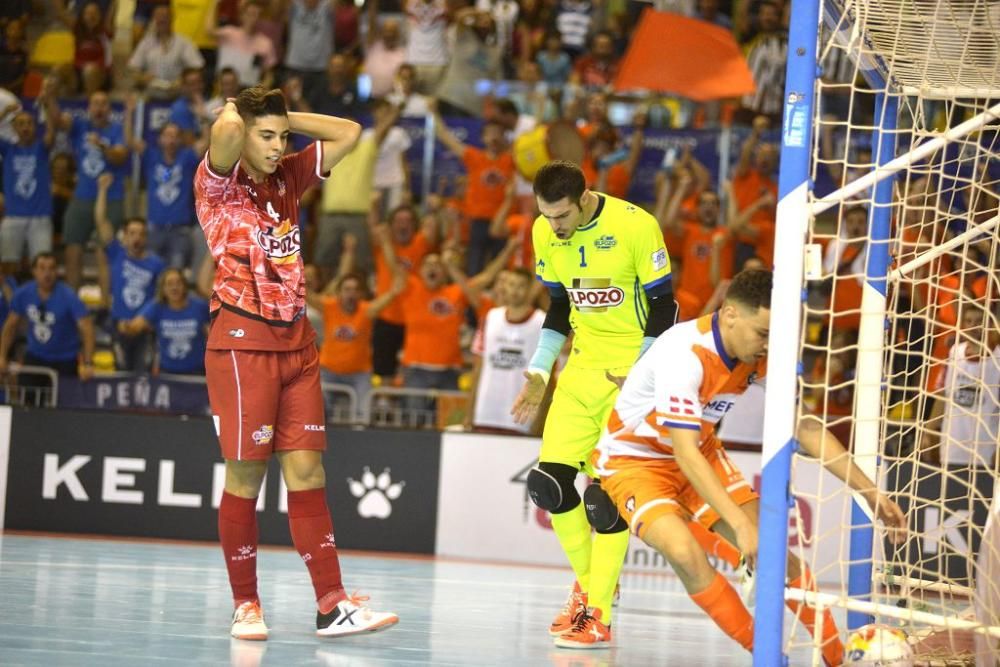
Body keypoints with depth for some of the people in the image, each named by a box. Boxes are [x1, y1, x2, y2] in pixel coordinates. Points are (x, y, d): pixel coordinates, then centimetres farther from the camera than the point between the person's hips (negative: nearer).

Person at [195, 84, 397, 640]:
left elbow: (348, 133, 18)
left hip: (297, 342, 6)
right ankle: (246, 606, 8)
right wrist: (238, 113, -2)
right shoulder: (220, 182, -4)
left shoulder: (288, 177, 14)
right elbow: (226, 128, -25)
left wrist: (285, 117, 11)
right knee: (246, 476, -1)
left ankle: (333, 605, -3)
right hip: (243, 340, -6)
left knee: (308, 472, 1)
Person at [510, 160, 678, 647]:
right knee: (549, 481, -4)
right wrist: (538, 374, 9)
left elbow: (662, 307, -11)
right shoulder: (545, 233, 1)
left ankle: (597, 615, -3)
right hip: (583, 365, 6)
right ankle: (587, 581, 19)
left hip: (633, 368, -6)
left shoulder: (635, 226, -17)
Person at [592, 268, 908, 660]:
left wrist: (871, 493, -7)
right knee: (685, 551, -30)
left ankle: (839, 656, 3)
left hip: (702, 453, 6)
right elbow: (685, 455, -37)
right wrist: (741, 525, -43)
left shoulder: (762, 355, -12)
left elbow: (806, 428, -3)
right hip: (634, 461, -6)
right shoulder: (685, 356, -33)